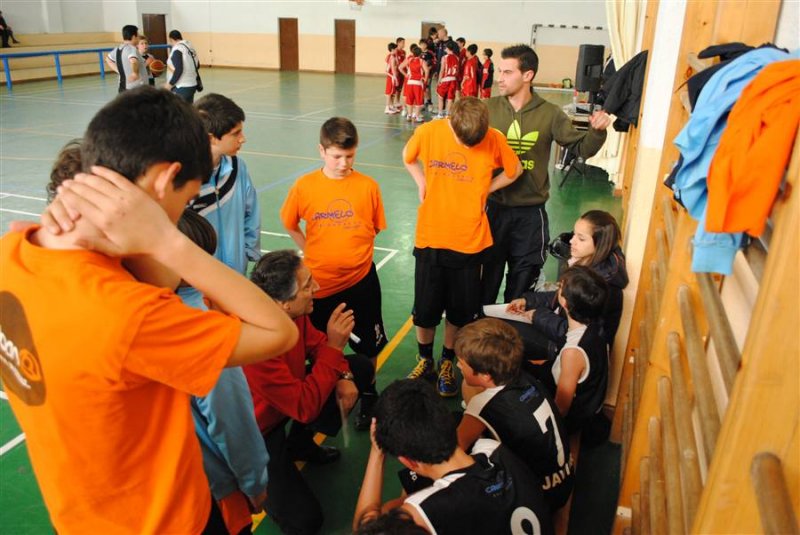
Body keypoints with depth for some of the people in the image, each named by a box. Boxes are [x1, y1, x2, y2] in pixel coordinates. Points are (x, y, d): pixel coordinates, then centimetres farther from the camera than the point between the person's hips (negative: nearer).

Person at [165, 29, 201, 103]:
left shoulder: (177, 50, -16)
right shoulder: (189, 47, 9)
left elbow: (178, 70, -23)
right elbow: (197, 65, 17)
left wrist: (170, 84, -14)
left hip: (182, 87, -9)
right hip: (192, 85, 9)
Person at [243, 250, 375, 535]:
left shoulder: (293, 313, -17)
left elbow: (317, 344, 3)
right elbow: (306, 408, -32)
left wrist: (343, 377, -14)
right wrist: (335, 347, -34)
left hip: (292, 397, 8)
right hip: (257, 429, -8)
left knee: (362, 368, 7)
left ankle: (300, 444, 16)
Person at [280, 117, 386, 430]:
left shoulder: (368, 186, -8)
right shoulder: (304, 186, -8)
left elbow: (374, 229, 3)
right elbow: (289, 224, 7)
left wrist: (353, 253, -3)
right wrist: (313, 252, 3)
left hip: (361, 281, 0)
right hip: (320, 283, 0)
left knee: (368, 346, 14)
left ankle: (368, 396, 37)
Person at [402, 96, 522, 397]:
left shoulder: (495, 140, -12)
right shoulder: (428, 132, -11)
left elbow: (514, 171, 6)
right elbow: (408, 157, 10)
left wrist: (482, 192, -2)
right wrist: (422, 184, -2)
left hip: (469, 242, 0)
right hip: (430, 238, 0)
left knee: (460, 312, 13)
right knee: (424, 310, 11)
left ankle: (447, 363, 37)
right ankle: (425, 360, 36)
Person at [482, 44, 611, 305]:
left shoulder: (549, 114, -5)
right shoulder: (489, 108, -4)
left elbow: (582, 148, -1)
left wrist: (597, 131, -20)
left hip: (530, 213, 0)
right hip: (493, 207, 0)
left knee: (522, 278, 15)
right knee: (487, 275, 13)